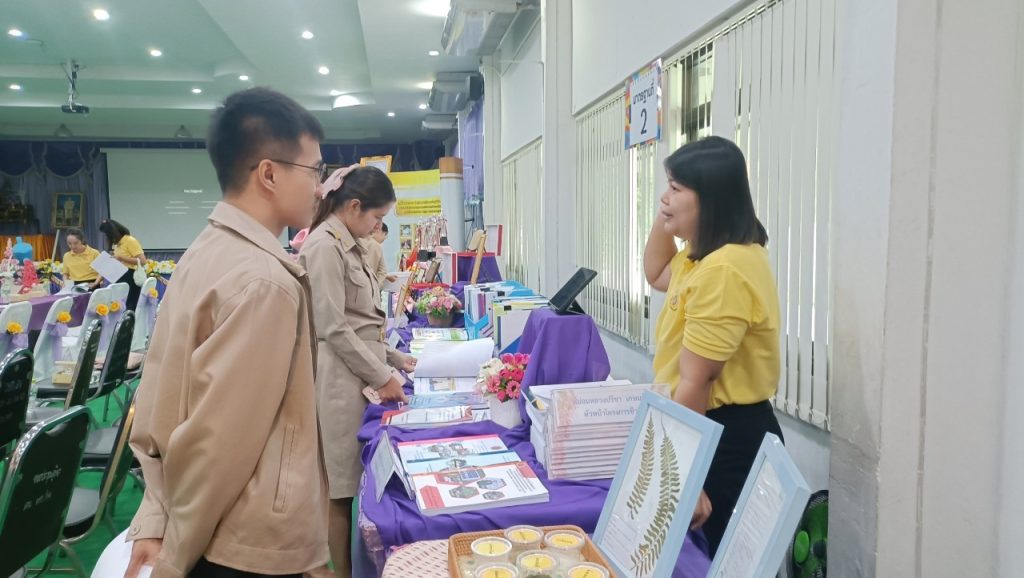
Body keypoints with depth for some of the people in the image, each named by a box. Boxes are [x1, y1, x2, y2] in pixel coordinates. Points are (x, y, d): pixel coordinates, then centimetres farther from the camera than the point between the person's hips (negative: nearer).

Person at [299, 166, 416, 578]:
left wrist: (394, 358, 14)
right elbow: (333, 328, -19)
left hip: (361, 376, 9)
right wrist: (381, 376, -15)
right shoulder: (324, 246, -14)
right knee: (339, 486, 2)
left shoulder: (349, 246, 15)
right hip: (340, 379, -9)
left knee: (353, 481, 15)